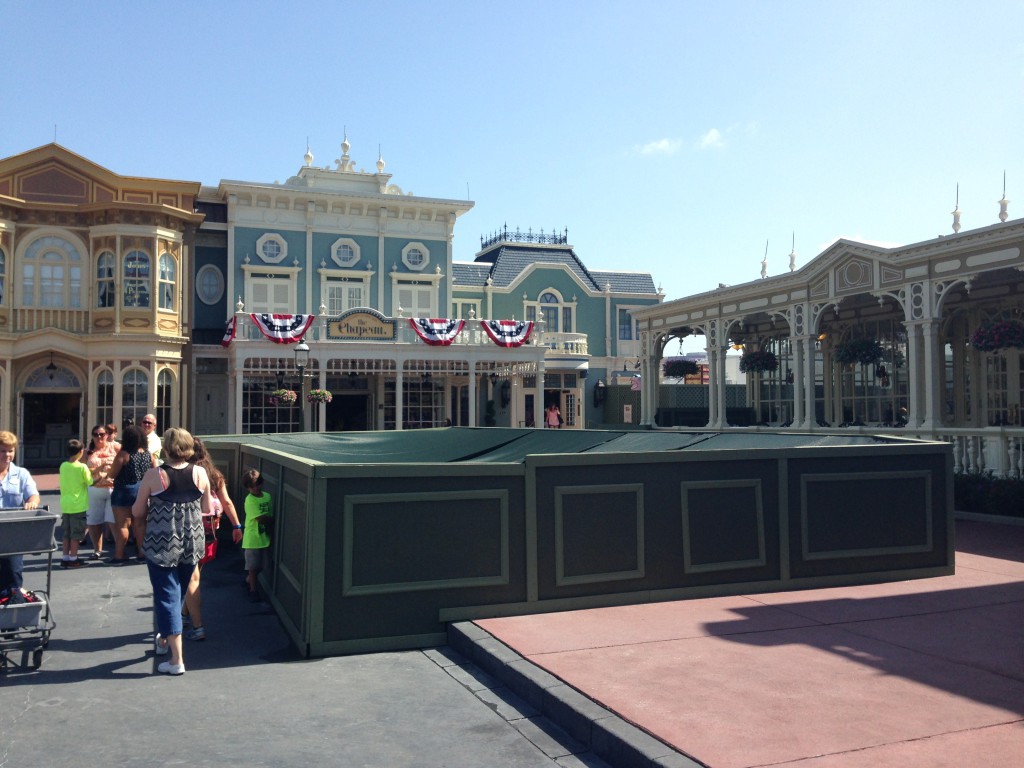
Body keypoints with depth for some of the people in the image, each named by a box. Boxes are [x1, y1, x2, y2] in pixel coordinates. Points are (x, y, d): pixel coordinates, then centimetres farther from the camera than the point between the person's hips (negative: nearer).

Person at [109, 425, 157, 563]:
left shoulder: (123, 454, -13)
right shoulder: (149, 454, 3)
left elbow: (112, 474, -12)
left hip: (125, 491, -5)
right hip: (143, 492, 5)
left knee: (122, 524, 2)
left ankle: (119, 555, 2)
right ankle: (141, 552, 18)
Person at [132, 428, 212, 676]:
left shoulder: (154, 475, -13)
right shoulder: (200, 473, -4)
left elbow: (137, 512, -5)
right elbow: (207, 509, 5)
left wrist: (144, 521, 17)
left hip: (161, 544, -4)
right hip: (192, 543, 4)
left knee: (166, 596, 4)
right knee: (178, 593, 23)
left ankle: (176, 660, 2)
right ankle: (163, 639, 44)